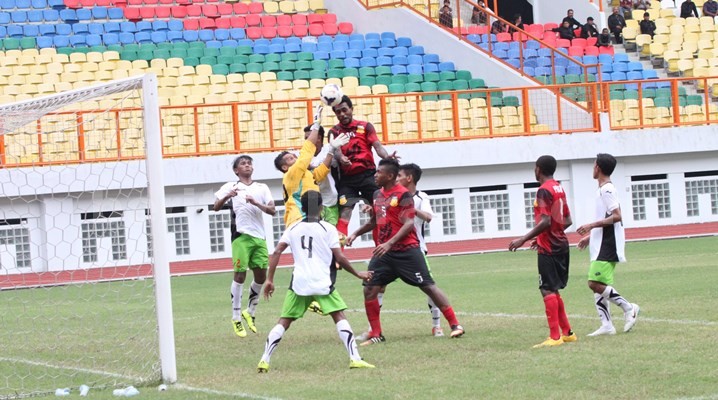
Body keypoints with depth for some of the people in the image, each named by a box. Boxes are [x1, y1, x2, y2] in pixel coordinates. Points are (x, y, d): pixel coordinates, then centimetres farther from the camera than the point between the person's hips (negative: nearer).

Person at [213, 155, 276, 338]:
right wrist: (227, 197, -26)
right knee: (240, 275, -7)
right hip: (241, 236, -4)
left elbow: (272, 210, 2)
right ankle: (236, 318, 0)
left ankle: (250, 312, 25)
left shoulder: (262, 188, 13)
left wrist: (256, 203, -15)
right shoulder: (230, 187, 6)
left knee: (261, 276, 6)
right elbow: (216, 207, -5)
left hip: (259, 237, 4)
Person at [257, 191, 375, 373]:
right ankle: (355, 358, -12)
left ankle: (264, 360, 1)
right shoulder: (328, 229, 1)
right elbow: (340, 258, -1)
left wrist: (270, 280, 7)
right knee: (340, 317, 0)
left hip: (298, 283, 3)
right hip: (322, 283, -3)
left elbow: (276, 252, 3)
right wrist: (358, 274, 12)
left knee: (284, 322, 9)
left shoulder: (293, 229, 11)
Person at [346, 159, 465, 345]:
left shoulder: (403, 195, -11)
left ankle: (455, 324, 2)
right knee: (369, 289, -2)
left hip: (406, 251, -7)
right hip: (384, 252, 7)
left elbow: (408, 224, -19)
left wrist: (389, 243, -27)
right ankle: (376, 335, 7)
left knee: (428, 286, -5)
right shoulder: (378, 195, 13)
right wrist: (355, 234, 17)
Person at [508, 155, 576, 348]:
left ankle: (555, 337, -10)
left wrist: (524, 239, -20)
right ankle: (567, 332, 19)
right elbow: (567, 220, 18)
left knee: (547, 290, -7)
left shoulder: (544, 191, -14)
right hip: (561, 245, 9)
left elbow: (545, 221, -23)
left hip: (548, 248, -9)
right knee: (553, 290, 16)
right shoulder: (559, 189, 13)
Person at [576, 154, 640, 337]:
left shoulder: (607, 190, -13)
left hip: (608, 246, -10)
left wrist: (592, 226, -21)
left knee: (595, 283, -15)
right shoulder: (603, 189, 17)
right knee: (597, 284, 7)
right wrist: (590, 237, 24)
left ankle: (629, 308, -7)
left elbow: (616, 216, -21)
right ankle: (606, 325, 5)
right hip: (601, 245, 10)